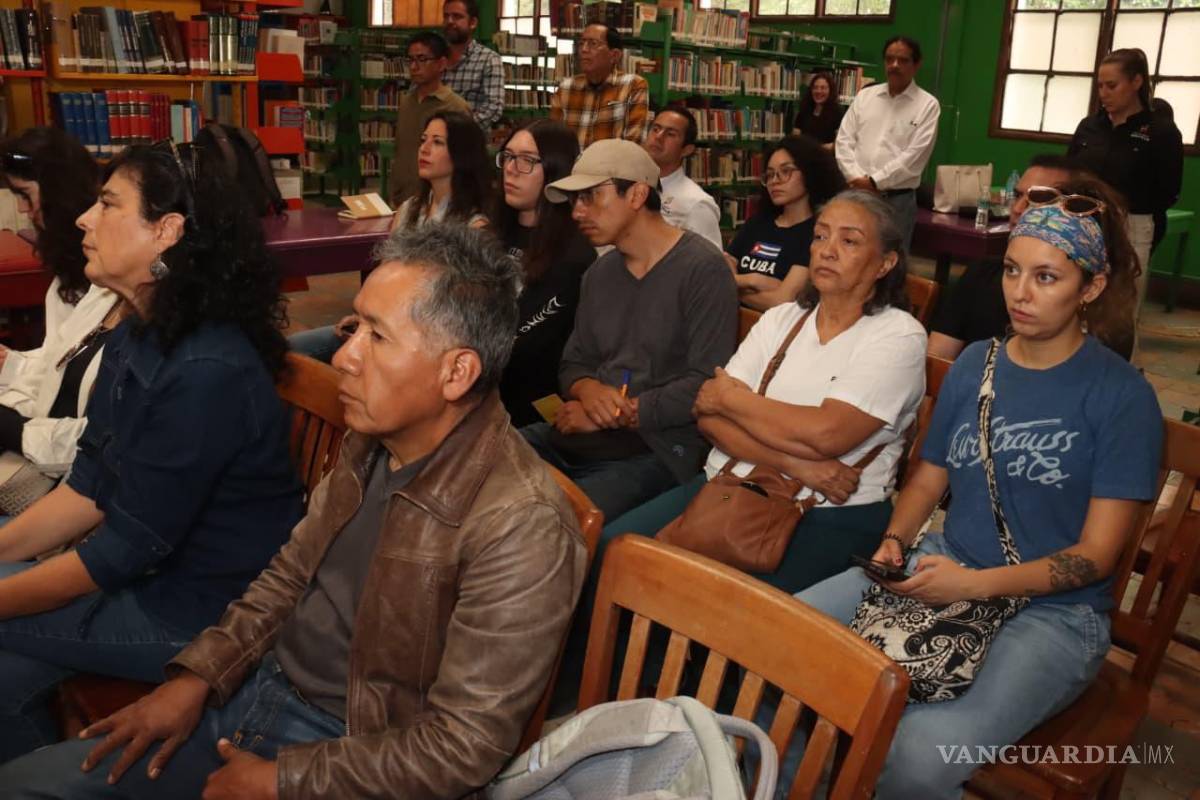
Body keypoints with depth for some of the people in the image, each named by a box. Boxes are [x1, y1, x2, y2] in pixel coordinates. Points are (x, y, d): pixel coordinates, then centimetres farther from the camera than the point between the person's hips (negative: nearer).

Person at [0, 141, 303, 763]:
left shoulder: (205, 374, -27)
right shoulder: (132, 341, 3)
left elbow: (130, 548, -21)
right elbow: (88, 490, 8)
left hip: (199, 612, -8)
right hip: (144, 572, 8)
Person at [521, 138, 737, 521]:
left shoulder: (702, 269, -8)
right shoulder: (599, 272, 17)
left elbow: (707, 385, -15)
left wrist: (614, 414, -13)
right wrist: (589, 391, -6)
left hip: (660, 447, -7)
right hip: (584, 434, 7)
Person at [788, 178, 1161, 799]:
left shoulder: (1123, 396, -7)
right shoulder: (974, 364, 8)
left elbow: (1095, 554, -9)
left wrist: (973, 584, -21)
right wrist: (896, 541, -5)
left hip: (1053, 609, -4)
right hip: (944, 570, 5)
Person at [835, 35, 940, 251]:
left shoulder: (928, 105, -1)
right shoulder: (864, 96, 11)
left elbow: (915, 156, -10)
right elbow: (844, 141, 5)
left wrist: (875, 181, -14)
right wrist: (856, 178, -10)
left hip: (897, 198, -3)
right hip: (857, 193, 3)